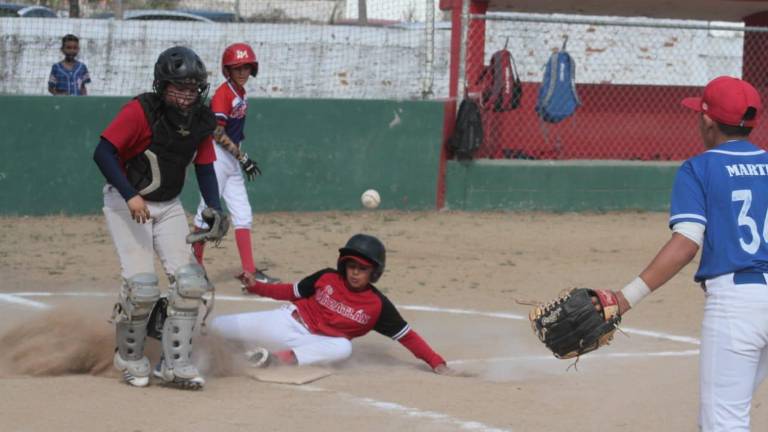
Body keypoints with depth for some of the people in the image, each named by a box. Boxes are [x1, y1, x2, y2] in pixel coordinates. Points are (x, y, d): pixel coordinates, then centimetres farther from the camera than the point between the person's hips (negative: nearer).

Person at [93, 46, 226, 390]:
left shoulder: (201, 120, -3)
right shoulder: (141, 111, -21)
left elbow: (204, 168, 5)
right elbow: (103, 153, -25)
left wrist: (214, 210, -9)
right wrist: (131, 196, -32)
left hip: (168, 206, 6)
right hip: (126, 203, -6)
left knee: (190, 281, -6)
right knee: (143, 286, -14)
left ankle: (174, 363, 5)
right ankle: (130, 358, 10)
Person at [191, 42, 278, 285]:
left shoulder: (241, 93, 11)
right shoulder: (223, 94, -15)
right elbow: (217, 133, -19)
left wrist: (242, 159, 12)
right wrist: (243, 157, -19)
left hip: (232, 159, 9)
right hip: (217, 157, -9)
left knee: (243, 215, 7)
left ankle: (249, 270, 8)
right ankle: (196, 264, 8)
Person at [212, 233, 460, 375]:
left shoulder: (378, 306, -10)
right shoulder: (326, 278, -5)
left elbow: (407, 336, -10)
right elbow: (293, 292, 7)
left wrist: (437, 363, -19)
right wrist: (256, 287, -4)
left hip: (315, 343, -2)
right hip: (288, 321, 2)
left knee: (343, 347, -37)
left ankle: (280, 358, -40)